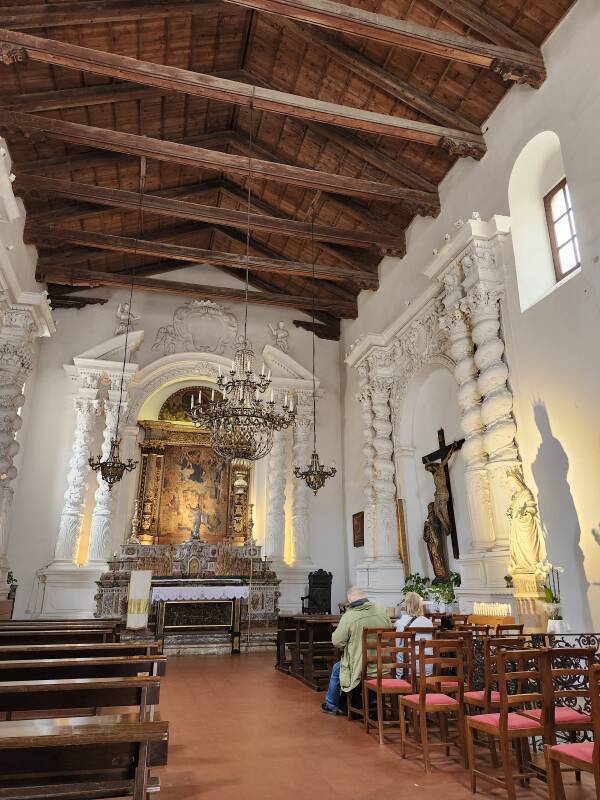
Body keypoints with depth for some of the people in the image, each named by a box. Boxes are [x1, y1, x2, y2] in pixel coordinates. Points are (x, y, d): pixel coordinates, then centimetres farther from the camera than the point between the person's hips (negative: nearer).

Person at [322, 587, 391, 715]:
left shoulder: (349, 616, -19)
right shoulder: (382, 612, -6)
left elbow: (336, 641, -12)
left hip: (360, 669, -5)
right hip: (383, 666, 5)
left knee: (337, 668, 25)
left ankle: (331, 706, 37)